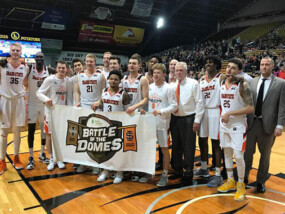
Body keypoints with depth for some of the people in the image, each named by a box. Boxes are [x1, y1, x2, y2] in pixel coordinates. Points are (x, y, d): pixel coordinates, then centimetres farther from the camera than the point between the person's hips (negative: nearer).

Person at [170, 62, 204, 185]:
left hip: (188, 119, -5)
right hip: (174, 118, 5)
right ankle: (177, 171, 32)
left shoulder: (193, 84, -5)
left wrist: (197, 120, -11)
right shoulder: (172, 85, 8)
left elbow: (199, 102, -7)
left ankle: (188, 174, 15)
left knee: (188, 148, 1)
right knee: (176, 146, 15)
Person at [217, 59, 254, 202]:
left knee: (238, 156, -5)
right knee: (227, 153, 13)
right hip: (224, 124, 6)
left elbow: (250, 108, -18)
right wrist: (222, 115, 6)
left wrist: (230, 113, -19)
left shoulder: (242, 84, -13)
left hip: (238, 125, -6)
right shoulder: (222, 83, 6)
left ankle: (241, 185, 16)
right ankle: (230, 182, 29)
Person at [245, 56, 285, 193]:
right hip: (251, 122, 2)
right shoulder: (252, 82, 6)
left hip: (268, 124, -2)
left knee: (265, 154, 12)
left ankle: (261, 181, 28)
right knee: (247, 152, 10)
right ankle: (244, 177, 30)